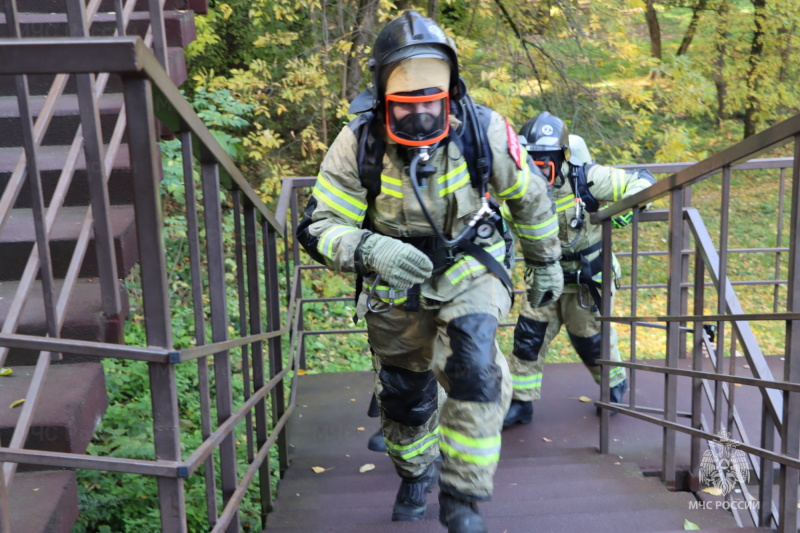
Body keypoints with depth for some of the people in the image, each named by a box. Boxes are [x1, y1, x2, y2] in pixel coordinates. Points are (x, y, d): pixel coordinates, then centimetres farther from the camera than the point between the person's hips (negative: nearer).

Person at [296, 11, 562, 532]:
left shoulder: (484, 131, -20)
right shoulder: (358, 144, -21)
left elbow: (531, 195, -1)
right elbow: (320, 226, -19)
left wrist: (546, 261, 10)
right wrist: (370, 250, -40)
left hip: (469, 268, -1)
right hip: (397, 279, 1)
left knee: (474, 367, -26)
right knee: (403, 391, 14)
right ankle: (416, 474, 46)